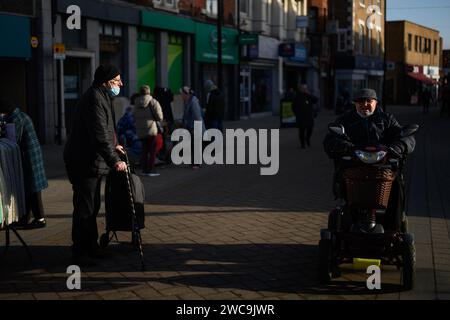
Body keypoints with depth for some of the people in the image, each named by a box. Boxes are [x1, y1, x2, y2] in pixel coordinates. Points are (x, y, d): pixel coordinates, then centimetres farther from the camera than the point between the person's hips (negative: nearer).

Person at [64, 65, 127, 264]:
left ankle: (91, 247, 29)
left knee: (92, 207, 18)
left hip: (92, 162, 11)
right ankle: (80, 253, 3)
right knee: (84, 209, -5)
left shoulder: (102, 98, 15)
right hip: (84, 163, -11)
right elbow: (99, 135, -28)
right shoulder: (94, 100, -20)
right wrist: (114, 160, -30)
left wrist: (113, 145, 32)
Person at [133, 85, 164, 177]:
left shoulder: (137, 104, 9)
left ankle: (144, 169, 14)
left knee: (144, 150, 14)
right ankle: (150, 170, -4)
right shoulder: (152, 102, -8)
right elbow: (159, 116, -10)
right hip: (152, 130, -6)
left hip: (140, 131, 6)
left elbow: (134, 117, 12)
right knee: (153, 151, 0)